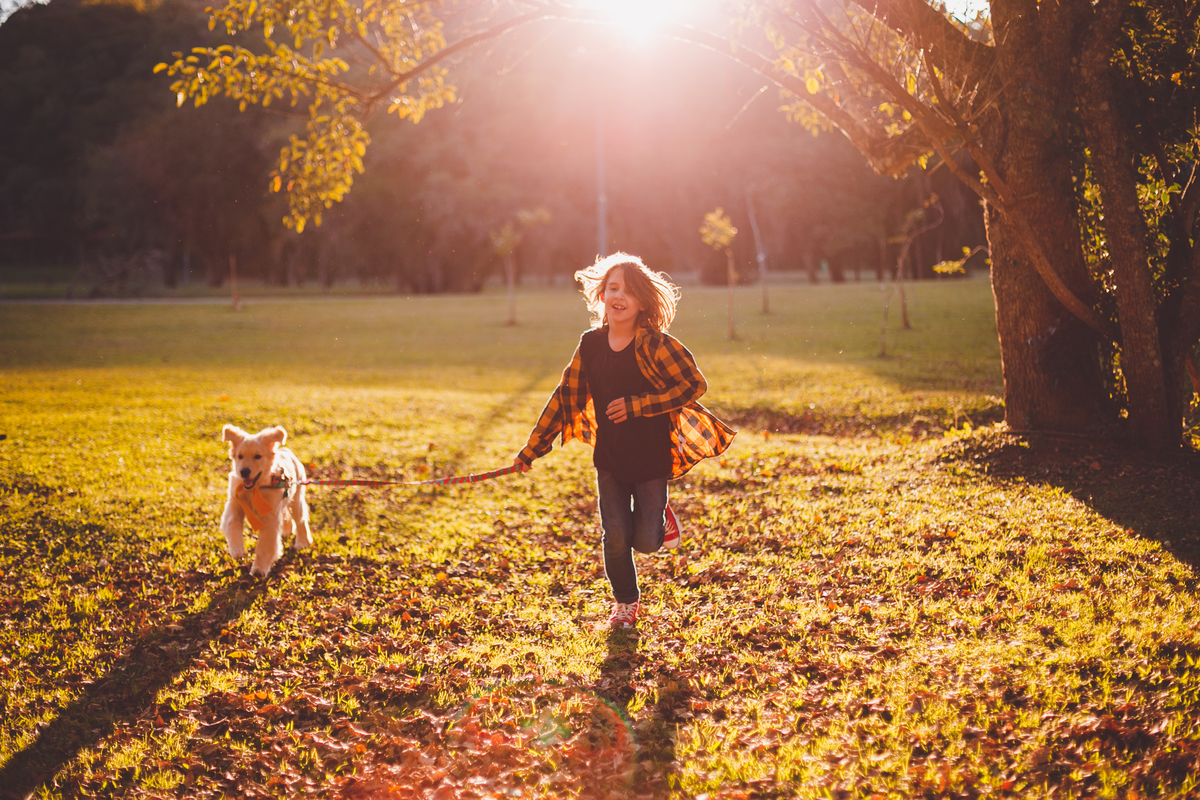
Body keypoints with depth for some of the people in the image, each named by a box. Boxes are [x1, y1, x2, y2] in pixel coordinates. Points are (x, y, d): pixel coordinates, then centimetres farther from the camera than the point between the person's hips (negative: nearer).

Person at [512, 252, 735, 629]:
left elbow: (694, 384, -19)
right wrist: (531, 449, 3)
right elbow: (565, 397, 4)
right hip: (609, 460, 3)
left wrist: (636, 405, -22)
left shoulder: (654, 344, -16)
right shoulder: (591, 344, -3)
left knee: (645, 541, 0)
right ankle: (625, 602, 25)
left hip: (651, 459, -3)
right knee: (615, 538, 0)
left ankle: (659, 516, 36)